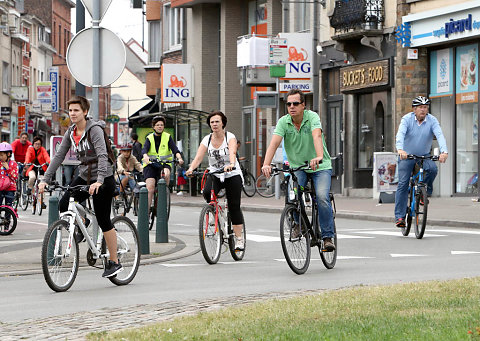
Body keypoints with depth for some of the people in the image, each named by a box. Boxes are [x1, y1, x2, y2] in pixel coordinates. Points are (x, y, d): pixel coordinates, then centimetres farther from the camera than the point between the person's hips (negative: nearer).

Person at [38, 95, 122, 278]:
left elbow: (102, 155, -29)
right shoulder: (71, 132, 4)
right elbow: (59, 156, 3)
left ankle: (114, 262, 6)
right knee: (63, 205, -11)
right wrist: (45, 179, -6)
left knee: (103, 220, -5)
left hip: (103, 180, -7)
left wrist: (99, 181, -43)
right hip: (84, 177, 7)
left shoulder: (95, 130, -17)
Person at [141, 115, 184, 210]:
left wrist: (179, 158, -31)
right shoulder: (149, 138, 4)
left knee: (166, 173, -35)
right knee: (150, 188, -16)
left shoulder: (168, 137, 4)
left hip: (164, 164, 0)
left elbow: (175, 149, -9)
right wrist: (145, 156, -37)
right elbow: (144, 149, -14)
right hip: (150, 164, 0)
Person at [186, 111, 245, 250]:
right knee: (207, 192, -29)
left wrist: (231, 164, -52)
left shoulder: (230, 137, -11)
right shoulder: (207, 140, -1)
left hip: (232, 175, -2)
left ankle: (239, 238, 1)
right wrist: (191, 168, -33)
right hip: (214, 175, 3)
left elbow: (232, 152, -31)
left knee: (234, 207, -6)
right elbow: (198, 157, -13)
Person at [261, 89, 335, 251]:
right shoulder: (284, 122, -6)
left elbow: (317, 136, -33)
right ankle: (297, 226, 2)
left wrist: (319, 157, -53)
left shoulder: (312, 117, -15)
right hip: (297, 167, 3)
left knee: (322, 197, -23)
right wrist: (266, 164, -36)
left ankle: (328, 236, -13)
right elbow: (274, 142, -19)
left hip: (320, 167, -2)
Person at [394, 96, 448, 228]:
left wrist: (444, 151, -43)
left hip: (424, 156, 1)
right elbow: (400, 134, -29)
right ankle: (399, 216, -6)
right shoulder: (407, 119, -13)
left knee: (432, 169, -30)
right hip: (407, 156, -1)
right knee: (403, 184, -10)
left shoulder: (432, 120, -10)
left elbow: (440, 135, -24)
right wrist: (400, 150, -49)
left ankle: (425, 191, -2)